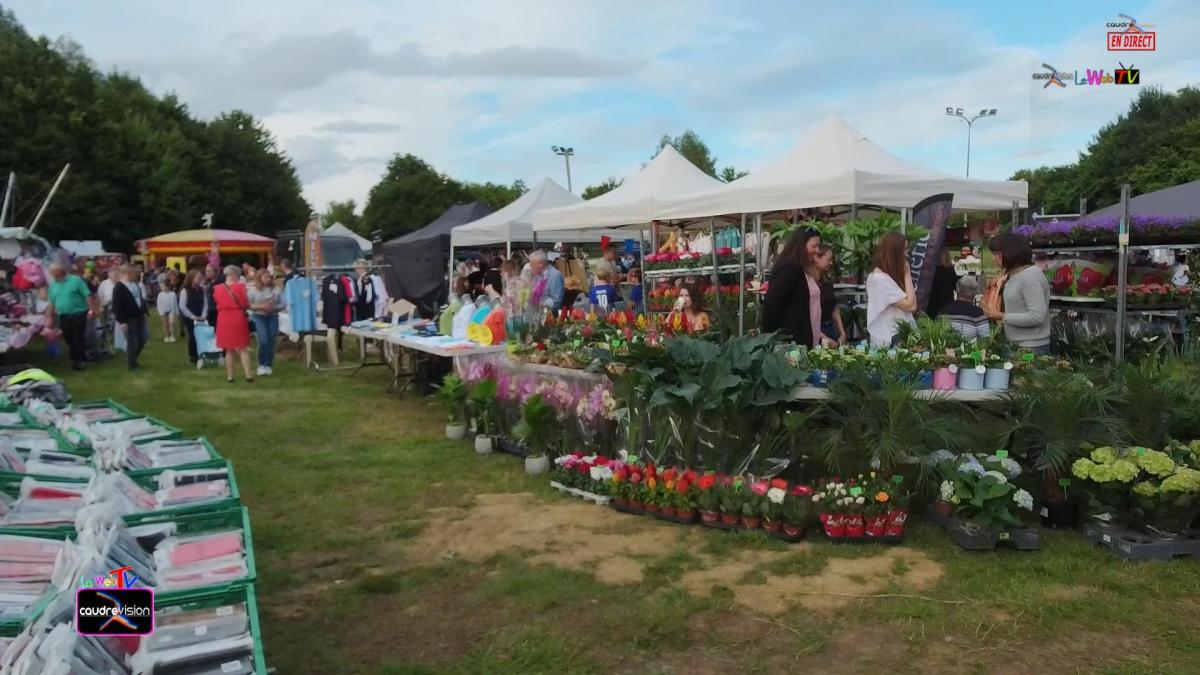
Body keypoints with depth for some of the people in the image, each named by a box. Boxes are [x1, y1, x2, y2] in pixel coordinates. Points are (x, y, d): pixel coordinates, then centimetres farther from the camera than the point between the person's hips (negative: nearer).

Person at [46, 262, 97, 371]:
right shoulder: (53, 285, 11)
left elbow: (88, 296, -10)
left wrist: (92, 309, -19)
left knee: (79, 339, -5)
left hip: (78, 314, -6)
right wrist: (51, 317, 18)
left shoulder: (75, 280, -6)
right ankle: (75, 359, 19)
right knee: (69, 340, 9)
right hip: (63, 316, 6)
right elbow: (52, 303, 19)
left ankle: (81, 360, 2)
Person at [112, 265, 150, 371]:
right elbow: (117, 306, -18)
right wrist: (121, 321, -20)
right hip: (129, 319, -8)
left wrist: (144, 311, 16)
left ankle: (131, 359, 30)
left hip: (139, 317, 8)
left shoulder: (135, 284, 9)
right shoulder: (119, 288, -16)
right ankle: (132, 363, 15)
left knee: (144, 338, 13)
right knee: (132, 342, 0)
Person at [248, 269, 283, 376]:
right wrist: (261, 307, -17)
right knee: (263, 341, -15)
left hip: (273, 317, 3)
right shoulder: (253, 290, -2)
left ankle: (269, 365, 19)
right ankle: (261, 365, 4)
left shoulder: (276, 290, 3)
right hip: (259, 317, -3)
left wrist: (274, 308, -14)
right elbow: (248, 305, -6)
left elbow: (282, 304, 4)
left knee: (271, 342, 6)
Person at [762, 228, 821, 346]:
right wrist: (772, 335, -16)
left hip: (801, 338, 10)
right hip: (791, 338, -10)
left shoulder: (797, 269, 17)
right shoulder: (790, 268, -13)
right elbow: (772, 302, -20)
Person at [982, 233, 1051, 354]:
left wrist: (1003, 316, -19)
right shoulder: (1012, 274, 10)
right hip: (1015, 345, 8)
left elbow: (1037, 317, -24)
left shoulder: (1031, 276, -18)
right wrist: (992, 310, 2)